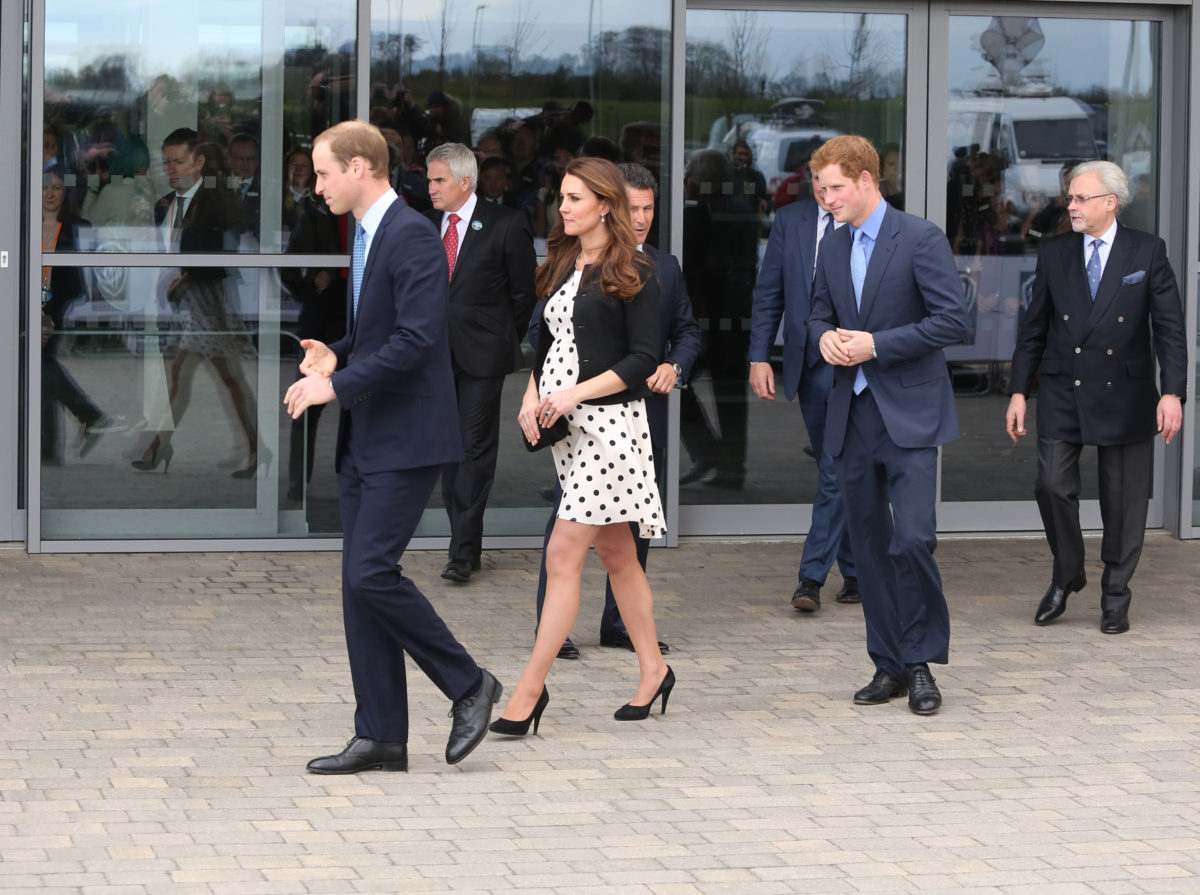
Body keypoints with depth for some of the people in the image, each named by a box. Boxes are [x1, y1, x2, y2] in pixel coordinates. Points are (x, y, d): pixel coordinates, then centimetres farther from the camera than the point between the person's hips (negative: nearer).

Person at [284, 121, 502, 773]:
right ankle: (380, 737, 9)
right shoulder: (365, 236, 16)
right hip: (365, 442, 10)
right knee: (360, 582, 6)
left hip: (407, 438, -10)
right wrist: (336, 355, 7)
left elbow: (416, 338, -23)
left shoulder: (412, 236, -15)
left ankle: (468, 684, 2)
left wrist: (338, 385, -21)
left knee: (371, 573, -15)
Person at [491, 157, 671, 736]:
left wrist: (575, 393, -18)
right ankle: (652, 670, 23)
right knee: (615, 553, 13)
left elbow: (644, 359, -11)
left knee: (563, 554, -11)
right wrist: (531, 399, 0)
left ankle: (529, 690, -11)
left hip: (608, 420, -8)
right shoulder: (560, 266, 14)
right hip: (564, 424, 8)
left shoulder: (632, 273, -7)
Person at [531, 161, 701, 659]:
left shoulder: (665, 268, 12)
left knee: (637, 521, 9)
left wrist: (675, 366, -2)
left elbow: (687, 329, 18)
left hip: (646, 411, 5)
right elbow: (540, 330, -5)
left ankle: (619, 622, 20)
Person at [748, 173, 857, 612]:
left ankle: (812, 575, -9)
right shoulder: (790, 220, 7)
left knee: (837, 471, -11)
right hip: (808, 362, 4)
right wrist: (759, 357, 1)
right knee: (834, 473, 12)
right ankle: (856, 572, 22)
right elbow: (768, 293, 9)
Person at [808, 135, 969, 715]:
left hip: (909, 413, -6)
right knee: (868, 542, 8)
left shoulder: (921, 239, -8)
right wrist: (825, 337, -2)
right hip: (852, 416, 6)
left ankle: (922, 663, -3)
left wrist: (875, 344, -16)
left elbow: (952, 320, -12)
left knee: (912, 538, -15)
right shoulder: (833, 249, 12)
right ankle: (889, 665, 16)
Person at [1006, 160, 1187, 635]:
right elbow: (1033, 328, 10)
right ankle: (1066, 576, 16)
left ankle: (1115, 597, 17)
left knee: (1123, 499, 3)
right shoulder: (1054, 253, 5)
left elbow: (1169, 328, -3)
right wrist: (1019, 391, 5)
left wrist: (1172, 392, -12)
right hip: (1062, 392, 2)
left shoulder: (1147, 252, -1)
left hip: (1124, 395, -1)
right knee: (1053, 486, -8)